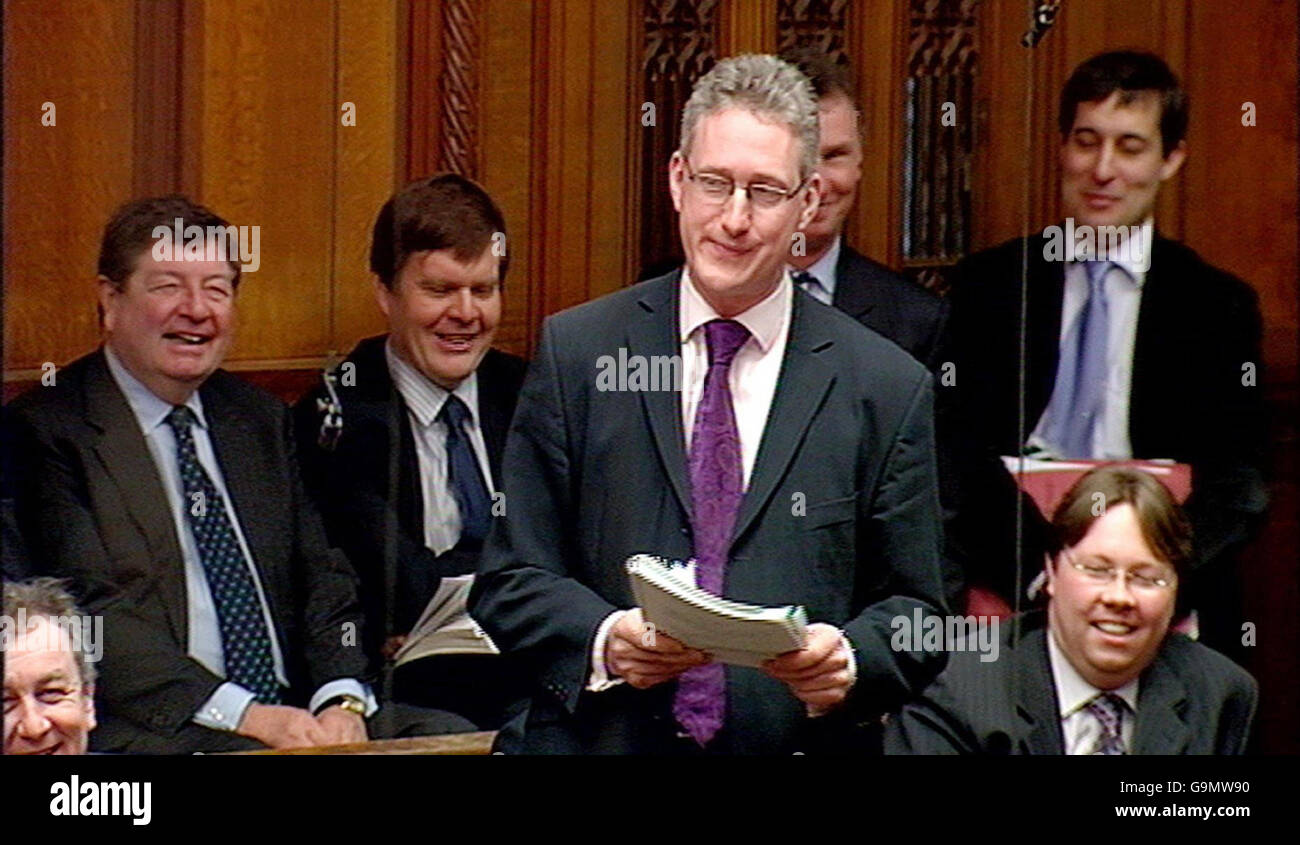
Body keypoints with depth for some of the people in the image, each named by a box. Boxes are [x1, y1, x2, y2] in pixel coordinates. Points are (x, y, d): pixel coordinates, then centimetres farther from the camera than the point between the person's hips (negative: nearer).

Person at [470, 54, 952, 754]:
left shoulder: (886, 387, 5)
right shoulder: (576, 352, 6)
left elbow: (915, 612, 8)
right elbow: (510, 582, 6)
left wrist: (849, 662, -11)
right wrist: (603, 642, -12)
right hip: (601, 739, 0)